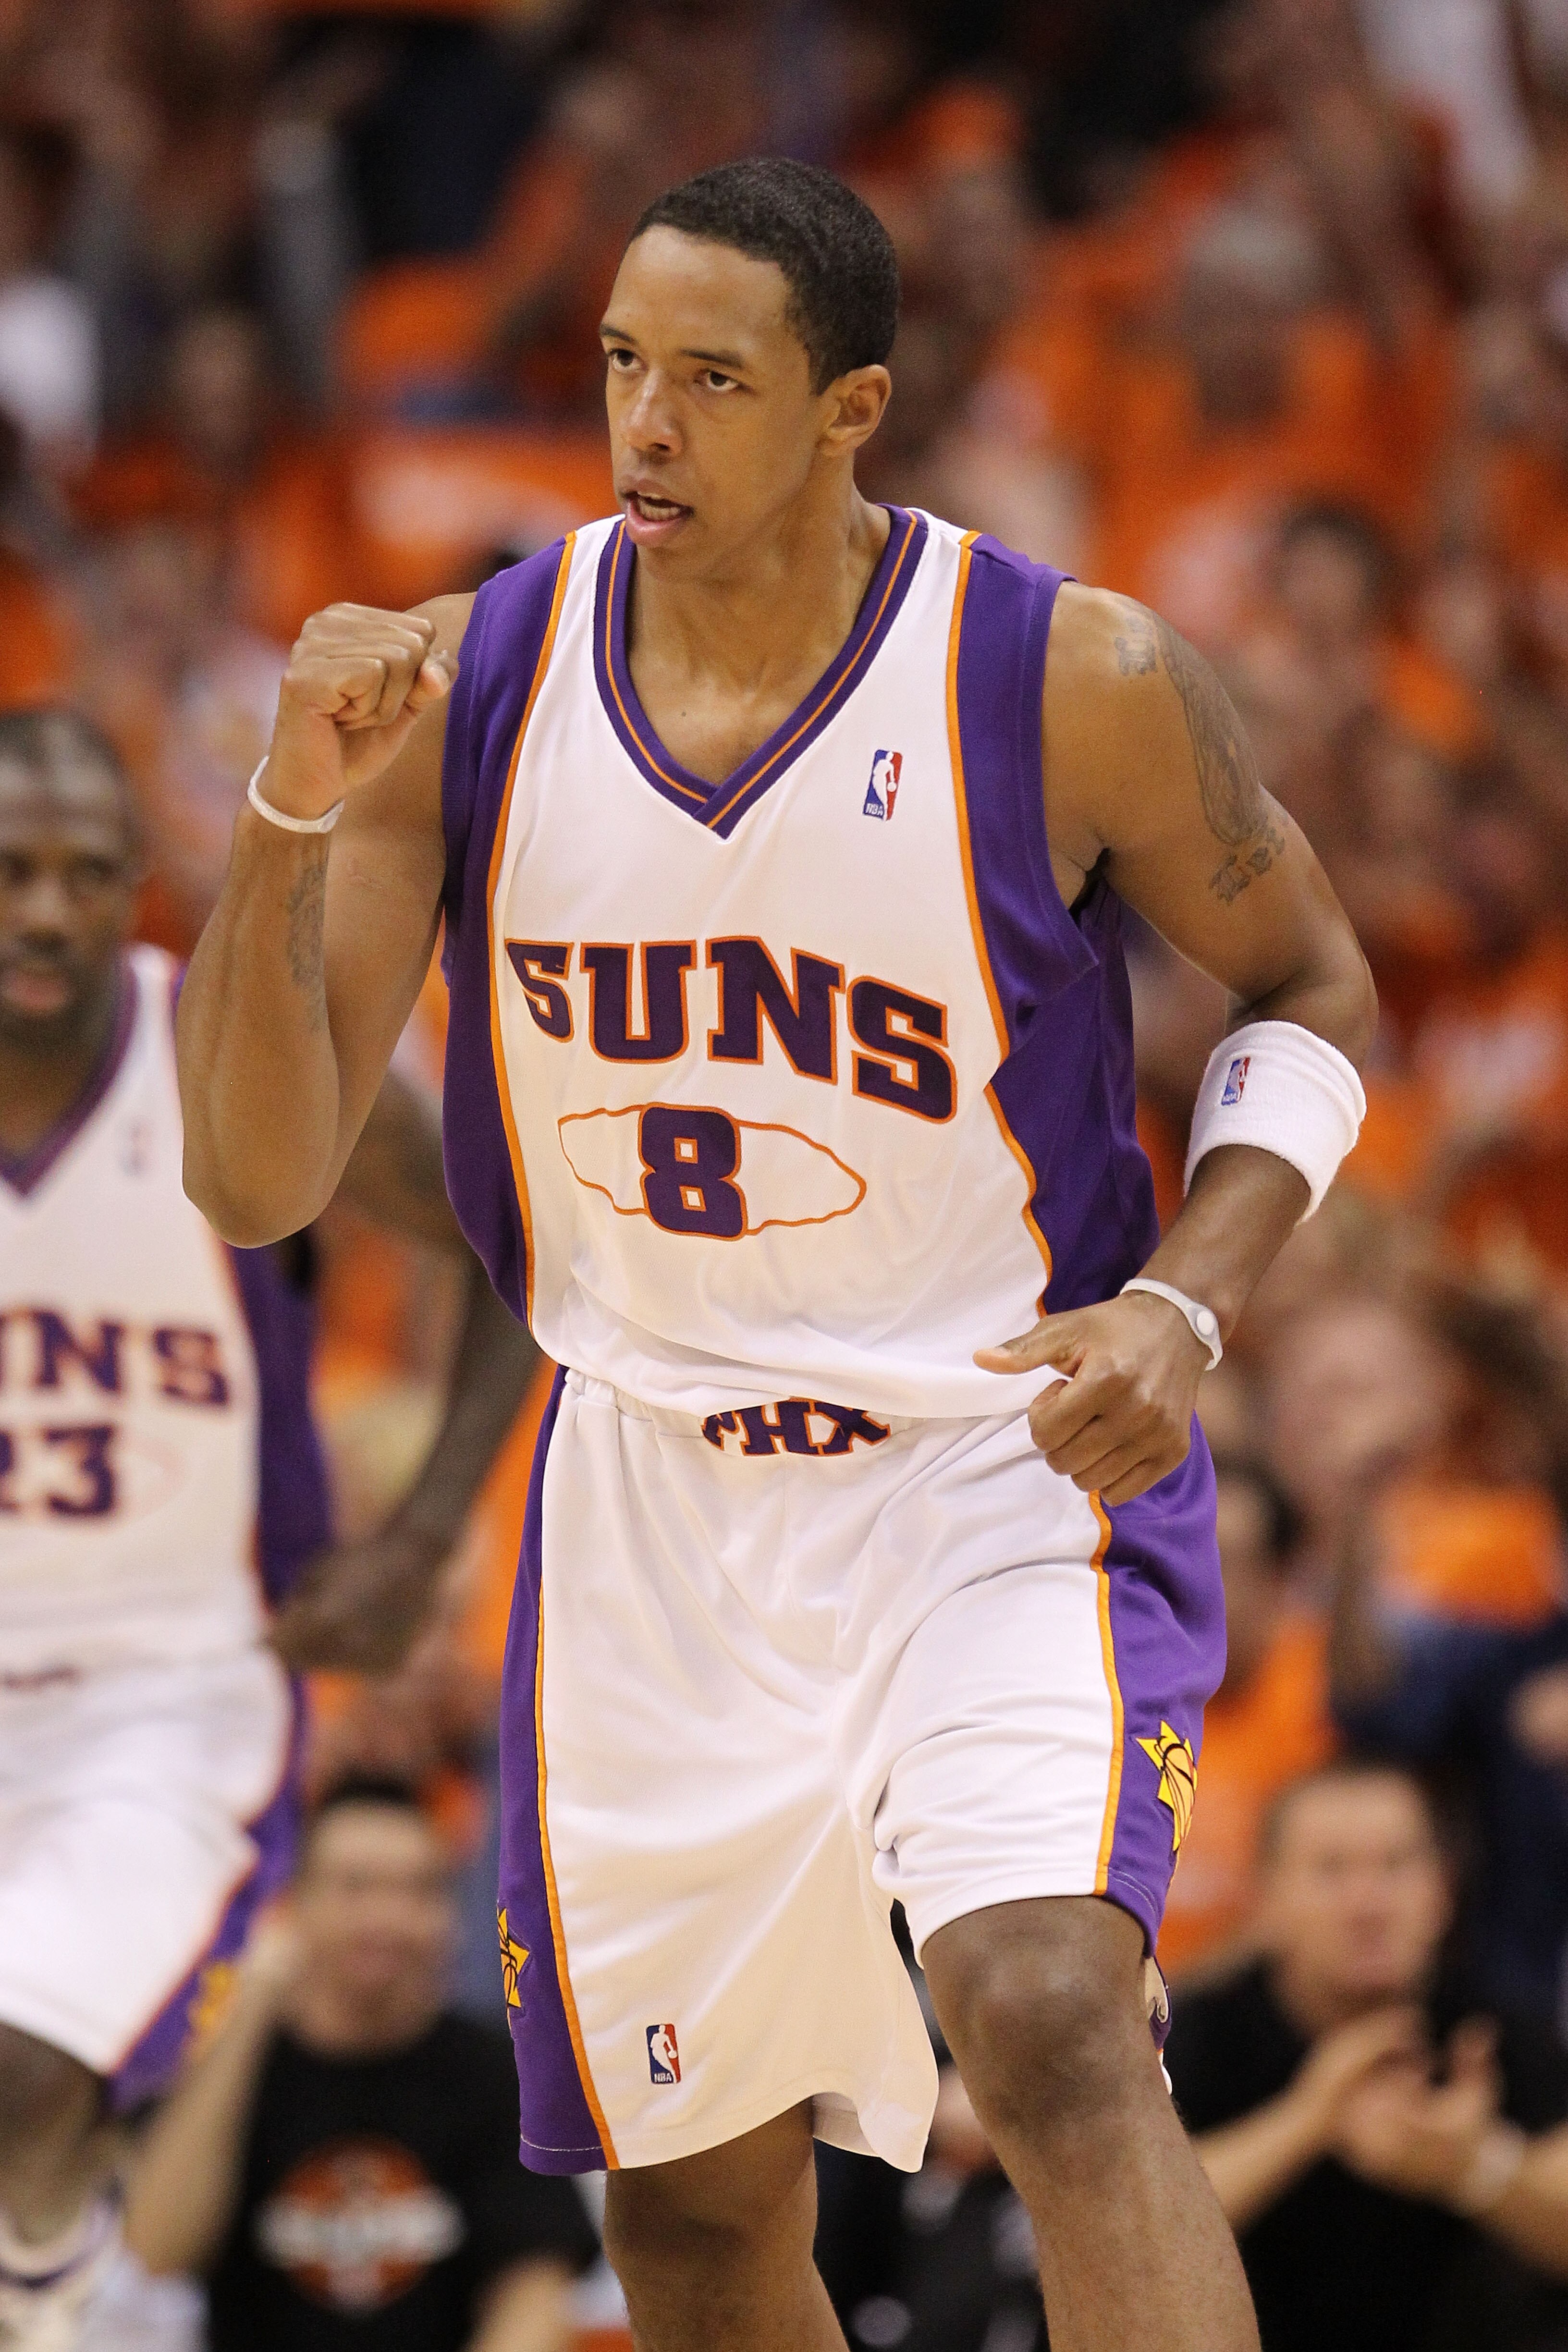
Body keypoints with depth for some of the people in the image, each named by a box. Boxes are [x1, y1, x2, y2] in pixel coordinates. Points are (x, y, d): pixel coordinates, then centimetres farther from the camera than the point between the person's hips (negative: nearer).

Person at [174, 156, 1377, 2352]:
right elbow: (257, 1181, -9)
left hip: (1000, 1456, -4)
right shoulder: (473, 684, -7)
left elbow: (1310, 990, 4)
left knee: (1053, 2023, -28)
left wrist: (1183, 1305, -13)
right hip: (653, 1494, 4)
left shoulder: (1076, 684, -14)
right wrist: (295, 815, -24)